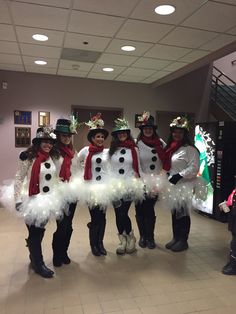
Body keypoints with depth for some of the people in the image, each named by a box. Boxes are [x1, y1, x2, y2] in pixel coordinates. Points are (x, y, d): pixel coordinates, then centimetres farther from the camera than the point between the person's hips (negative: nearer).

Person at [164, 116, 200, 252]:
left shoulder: (190, 149, -12)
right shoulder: (170, 148, 13)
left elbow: (194, 168, -18)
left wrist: (179, 175, -23)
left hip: (184, 186, -7)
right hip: (172, 185, 7)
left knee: (183, 213, 1)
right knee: (174, 212, 14)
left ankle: (183, 241, 16)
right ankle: (176, 238, 28)